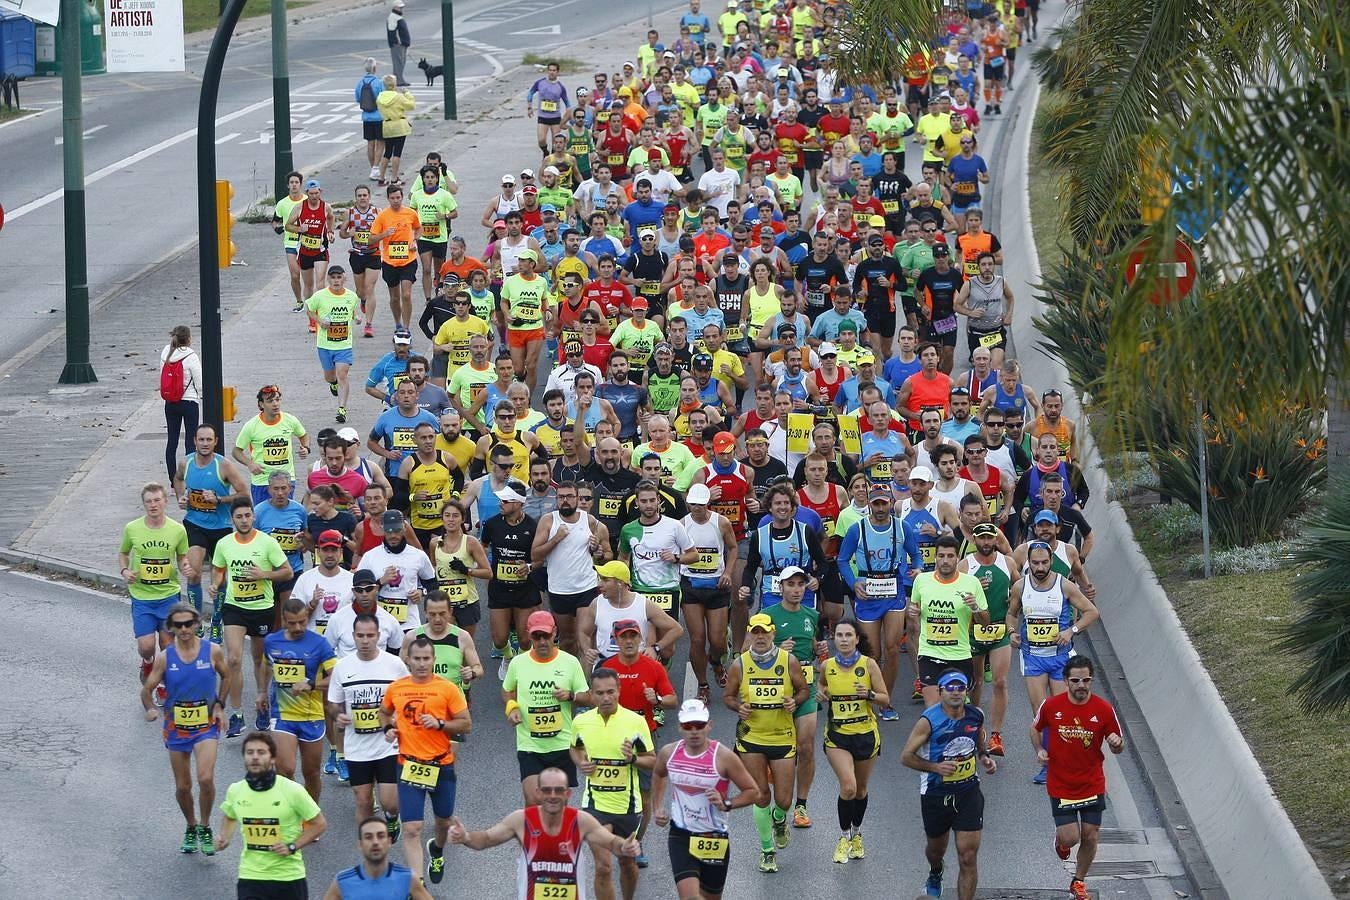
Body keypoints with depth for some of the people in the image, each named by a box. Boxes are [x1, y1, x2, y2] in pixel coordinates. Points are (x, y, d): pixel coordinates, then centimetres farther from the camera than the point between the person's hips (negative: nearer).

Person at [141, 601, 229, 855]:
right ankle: (191, 829, 33)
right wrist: (150, 709, -23)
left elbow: (226, 677, 12)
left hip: (207, 724, -2)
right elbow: (147, 689, -2)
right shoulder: (165, 658, -6)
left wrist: (219, 705, 0)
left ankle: (205, 827, 2)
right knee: (182, 787, 8)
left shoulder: (213, 651, -6)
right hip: (176, 727, 2)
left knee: (206, 779, -20)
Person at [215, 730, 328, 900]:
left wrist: (292, 847, -14)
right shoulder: (235, 791, -2)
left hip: (289, 877, -1)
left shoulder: (291, 790, -13)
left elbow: (319, 824, -3)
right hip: (250, 878, 1)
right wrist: (224, 838, 2)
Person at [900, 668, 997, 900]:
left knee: (967, 858, -8)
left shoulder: (976, 716, -5)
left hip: (968, 792, 1)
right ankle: (935, 874, 58)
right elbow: (907, 756, -14)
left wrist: (986, 759, -3)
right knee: (936, 848, 23)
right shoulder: (929, 721, -18)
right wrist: (936, 767, -27)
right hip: (935, 794, -1)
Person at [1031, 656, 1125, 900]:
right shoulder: (1051, 706, -9)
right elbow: (1036, 728, 12)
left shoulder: (1104, 710, -9)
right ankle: (1061, 840, 32)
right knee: (1070, 838, -7)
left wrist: (1116, 744, -23)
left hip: (1092, 785, 1)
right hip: (1061, 786, -1)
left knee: (1090, 838, 5)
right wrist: (1039, 750, -7)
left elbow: (1119, 748, 1)